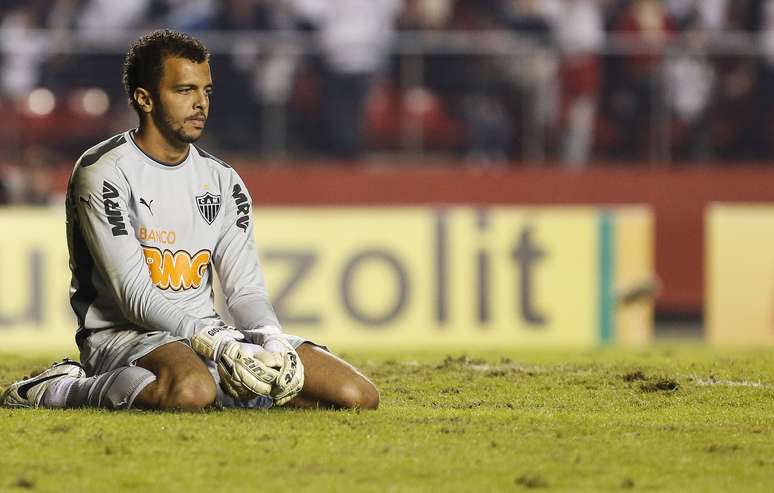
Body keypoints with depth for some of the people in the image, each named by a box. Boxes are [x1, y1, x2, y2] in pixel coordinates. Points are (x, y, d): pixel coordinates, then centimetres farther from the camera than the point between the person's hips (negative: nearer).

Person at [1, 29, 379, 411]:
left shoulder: (223, 181, 13)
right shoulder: (103, 173, -8)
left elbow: (245, 289, 9)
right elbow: (135, 297, -16)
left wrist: (273, 339, -14)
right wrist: (217, 343, -27)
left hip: (206, 333, 6)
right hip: (123, 334, -6)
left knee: (359, 395, -10)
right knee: (192, 390, -43)